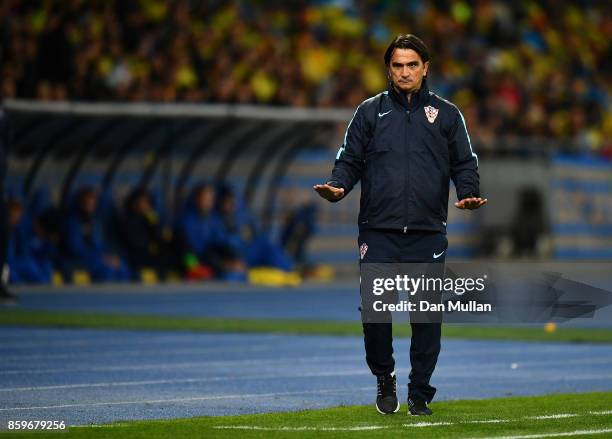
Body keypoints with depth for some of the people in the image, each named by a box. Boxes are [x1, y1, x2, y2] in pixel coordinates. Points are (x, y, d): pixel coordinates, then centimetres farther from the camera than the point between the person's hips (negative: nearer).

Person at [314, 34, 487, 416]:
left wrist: (469, 194, -9)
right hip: (378, 231, 0)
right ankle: (384, 377, 15)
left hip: (428, 233, 0)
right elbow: (350, 159, 10)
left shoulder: (446, 115, 12)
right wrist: (338, 187, -10)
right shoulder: (370, 112, 12)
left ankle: (420, 393, 10)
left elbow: (464, 163, 10)